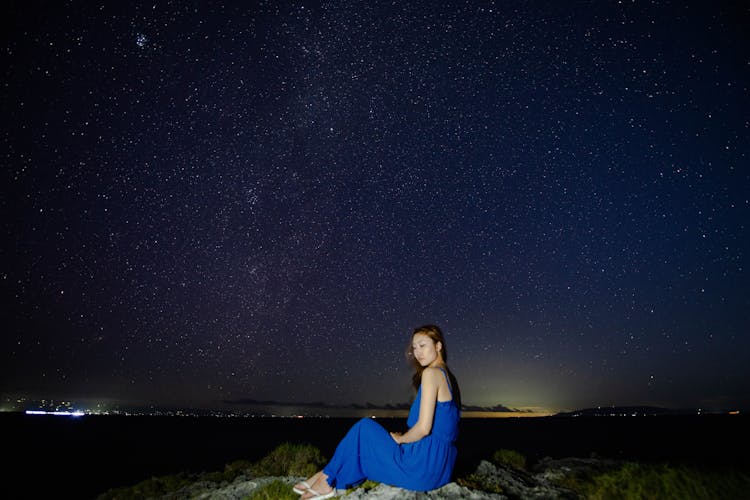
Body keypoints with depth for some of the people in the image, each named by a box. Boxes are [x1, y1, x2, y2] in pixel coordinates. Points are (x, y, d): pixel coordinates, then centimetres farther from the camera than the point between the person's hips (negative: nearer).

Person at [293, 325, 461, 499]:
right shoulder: (447, 376, 13)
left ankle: (327, 480, 13)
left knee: (365, 428, 2)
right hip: (441, 467, 9)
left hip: (423, 466, -9)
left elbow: (423, 428, -20)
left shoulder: (431, 373, -15)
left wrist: (400, 439, -2)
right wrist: (402, 438, 12)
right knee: (373, 441, 18)